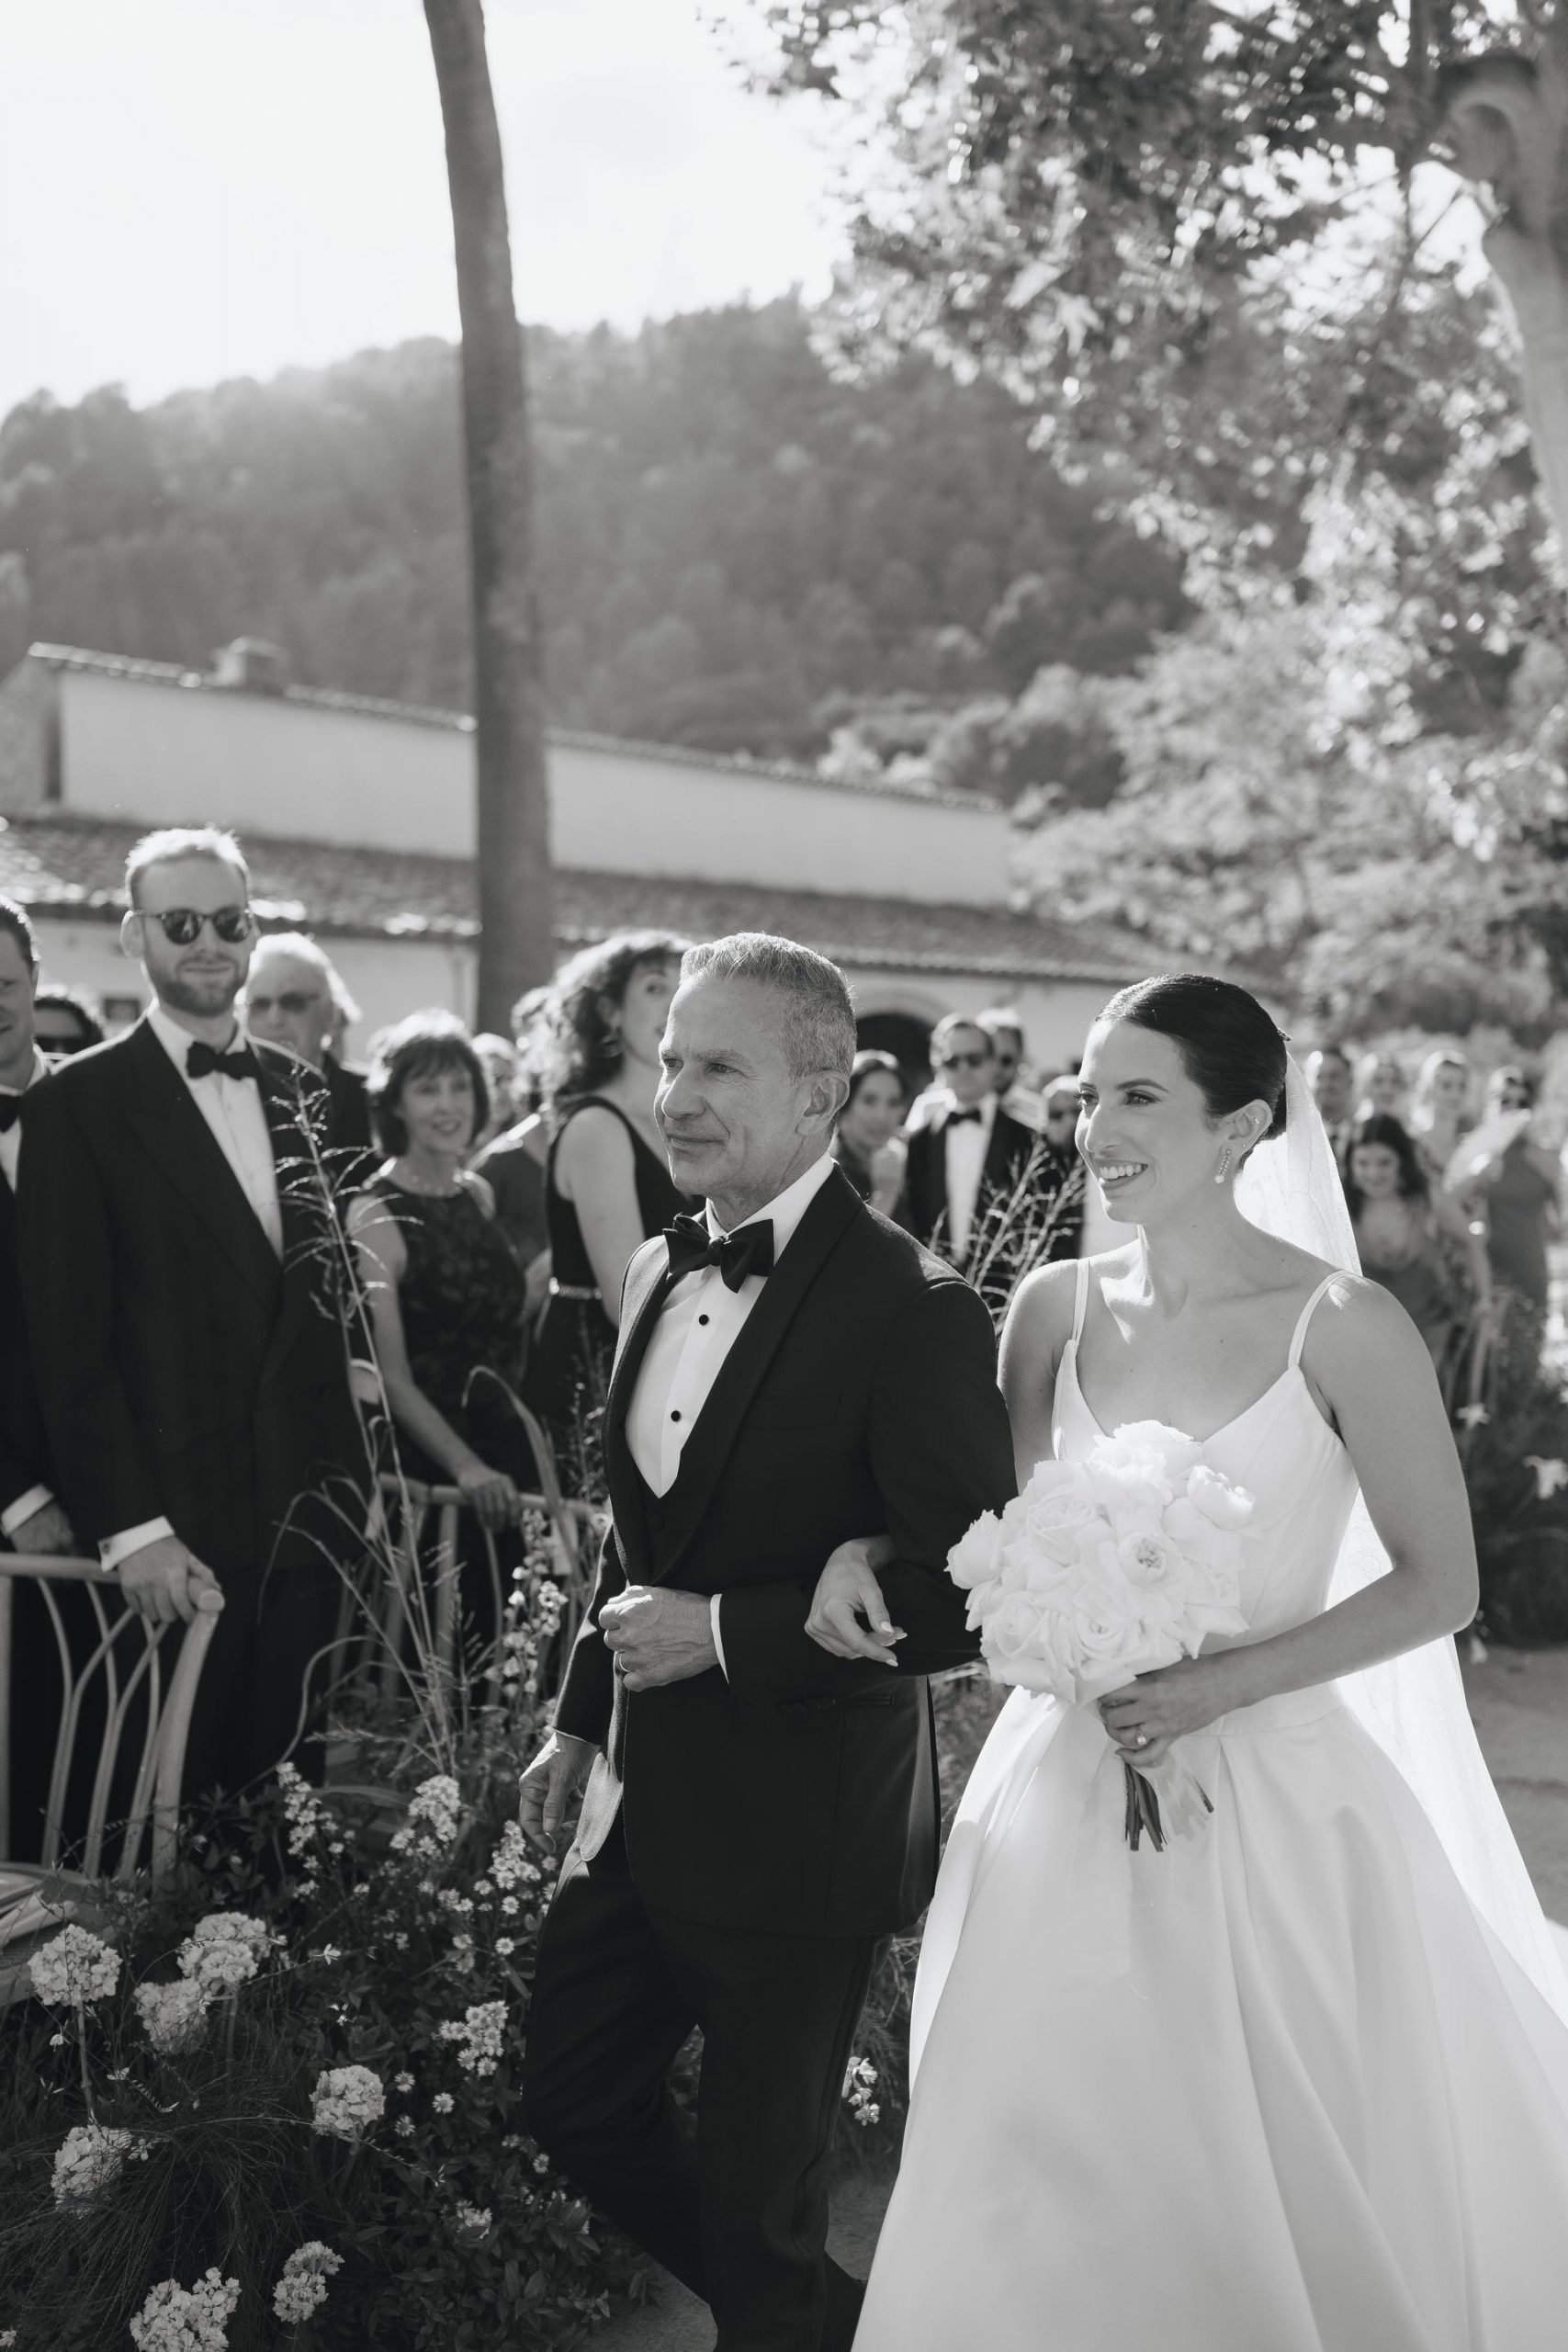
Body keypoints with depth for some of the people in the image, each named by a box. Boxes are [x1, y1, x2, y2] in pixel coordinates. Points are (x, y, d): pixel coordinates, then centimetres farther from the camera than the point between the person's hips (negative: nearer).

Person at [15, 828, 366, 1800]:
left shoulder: (303, 1090, 11)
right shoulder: (78, 1102, -4)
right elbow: (69, 1342, -7)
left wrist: (353, 1482, 8)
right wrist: (130, 1527, -12)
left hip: (308, 1517, 4)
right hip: (169, 1530, -4)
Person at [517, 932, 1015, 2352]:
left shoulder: (912, 1313, -20)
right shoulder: (661, 1272, 5)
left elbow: (969, 1598, -22)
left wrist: (726, 1634, -21)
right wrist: (583, 1718, 16)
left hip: (796, 1833, -8)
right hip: (643, 1807, 8)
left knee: (758, 2206, 9)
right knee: (570, 2102, 19)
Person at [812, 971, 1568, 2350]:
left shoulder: (1342, 1328, -11)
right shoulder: (1057, 1309, 2)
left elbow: (1440, 1583, -6)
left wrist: (1224, 1683, -16)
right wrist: (869, 1548, -9)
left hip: (1268, 1802, -3)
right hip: (1066, 1794, 4)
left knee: (1258, 2193, 8)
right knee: (1026, 2191, 10)